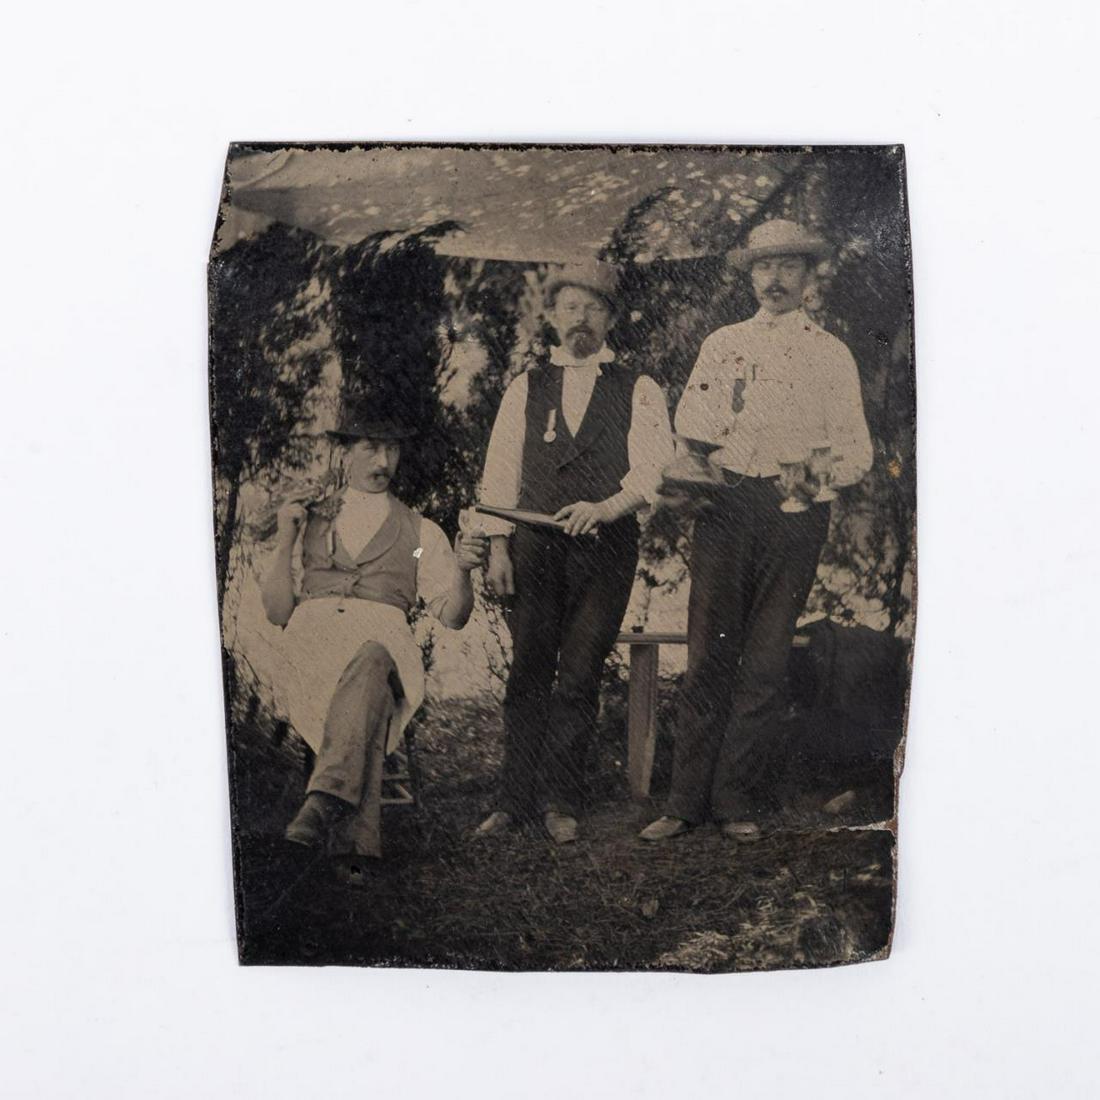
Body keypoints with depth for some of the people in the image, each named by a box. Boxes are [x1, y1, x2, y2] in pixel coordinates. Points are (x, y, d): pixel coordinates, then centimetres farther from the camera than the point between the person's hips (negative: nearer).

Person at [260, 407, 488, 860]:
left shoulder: (420, 532, 24)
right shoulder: (310, 523, 25)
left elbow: (452, 615, 13)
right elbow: (277, 612, 17)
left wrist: (463, 569, -8)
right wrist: (284, 542, 4)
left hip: (384, 639, 0)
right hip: (312, 634, 1)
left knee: (369, 663, -40)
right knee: (368, 705, -36)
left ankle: (325, 802, -54)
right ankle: (356, 844, -44)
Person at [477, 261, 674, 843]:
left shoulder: (638, 391, 9)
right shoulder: (525, 388, 15)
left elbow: (654, 465, -5)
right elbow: (500, 472, 9)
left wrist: (606, 506, -23)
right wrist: (498, 547, 0)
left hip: (606, 545, -1)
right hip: (534, 546, 2)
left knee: (579, 677, -1)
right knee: (528, 674, 4)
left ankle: (559, 800, 13)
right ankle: (516, 799, 14)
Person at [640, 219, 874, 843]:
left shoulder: (831, 354, 13)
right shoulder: (723, 344, 19)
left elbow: (857, 449, 7)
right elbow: (689, 426, 9)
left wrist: (818, 475, -14)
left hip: (795, 514, -1)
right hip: (726, 505, 1)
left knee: (766, 661, 0)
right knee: (709, 654, -2)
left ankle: (743, 802, 11)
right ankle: (690, 799, 5)